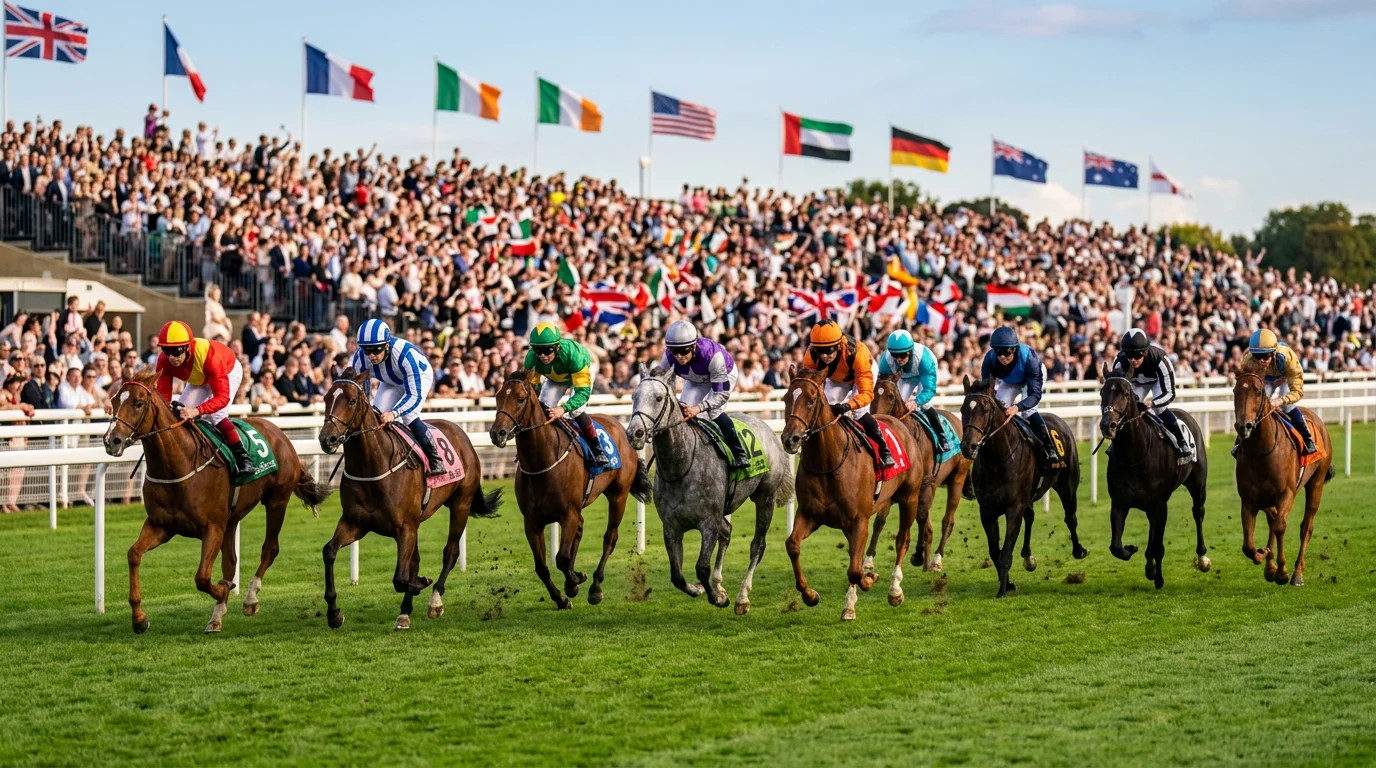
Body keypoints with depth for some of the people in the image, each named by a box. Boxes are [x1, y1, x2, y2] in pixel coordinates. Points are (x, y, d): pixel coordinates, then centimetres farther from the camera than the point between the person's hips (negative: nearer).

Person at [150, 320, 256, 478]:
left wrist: (197, 411, -63)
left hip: (229, 371, -6)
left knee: (216, 414, -28)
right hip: (199, 379, 6)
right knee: (180, 413, -7)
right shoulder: (164, 360, -30)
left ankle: (242, 456, -20)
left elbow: (222, 396, -47)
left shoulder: (208, 354, -45)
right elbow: (163, 393, -25)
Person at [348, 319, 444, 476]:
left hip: (420, 376, -5)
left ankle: (436, 460, -14)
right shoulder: (360, 358, -31)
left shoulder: (405, 354, -45)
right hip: (391, 382, 5)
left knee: (409, 416, -26)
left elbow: (414, 395, -44)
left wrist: (394, 413, -61)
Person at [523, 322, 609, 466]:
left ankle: (597, 450, -8)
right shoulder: (532, 358, -34)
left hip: (582, 372, -4)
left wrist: (564, 409, -60)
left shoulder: (572, 354, -46)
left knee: (576, 411, -24)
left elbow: (583, 391, -45)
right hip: (555, 378, 4)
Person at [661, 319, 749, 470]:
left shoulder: (712, 354, -45)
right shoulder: (669, 357, -33)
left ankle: (739, 454, -14)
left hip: (725, 374, -5)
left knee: (714, 412, -26)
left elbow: (722, 393, -43)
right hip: (695, 380, 5)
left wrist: (697, 409, -56)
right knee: (681, 411, -8)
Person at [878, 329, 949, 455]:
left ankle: (941, 438, -12)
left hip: (925, 372, -4)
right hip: (905, 377, 4)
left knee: (923, 405, -23)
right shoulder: (886, 360, -36)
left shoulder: (924, 357, -46)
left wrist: (916, 402, -67)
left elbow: (930, 389, -48)